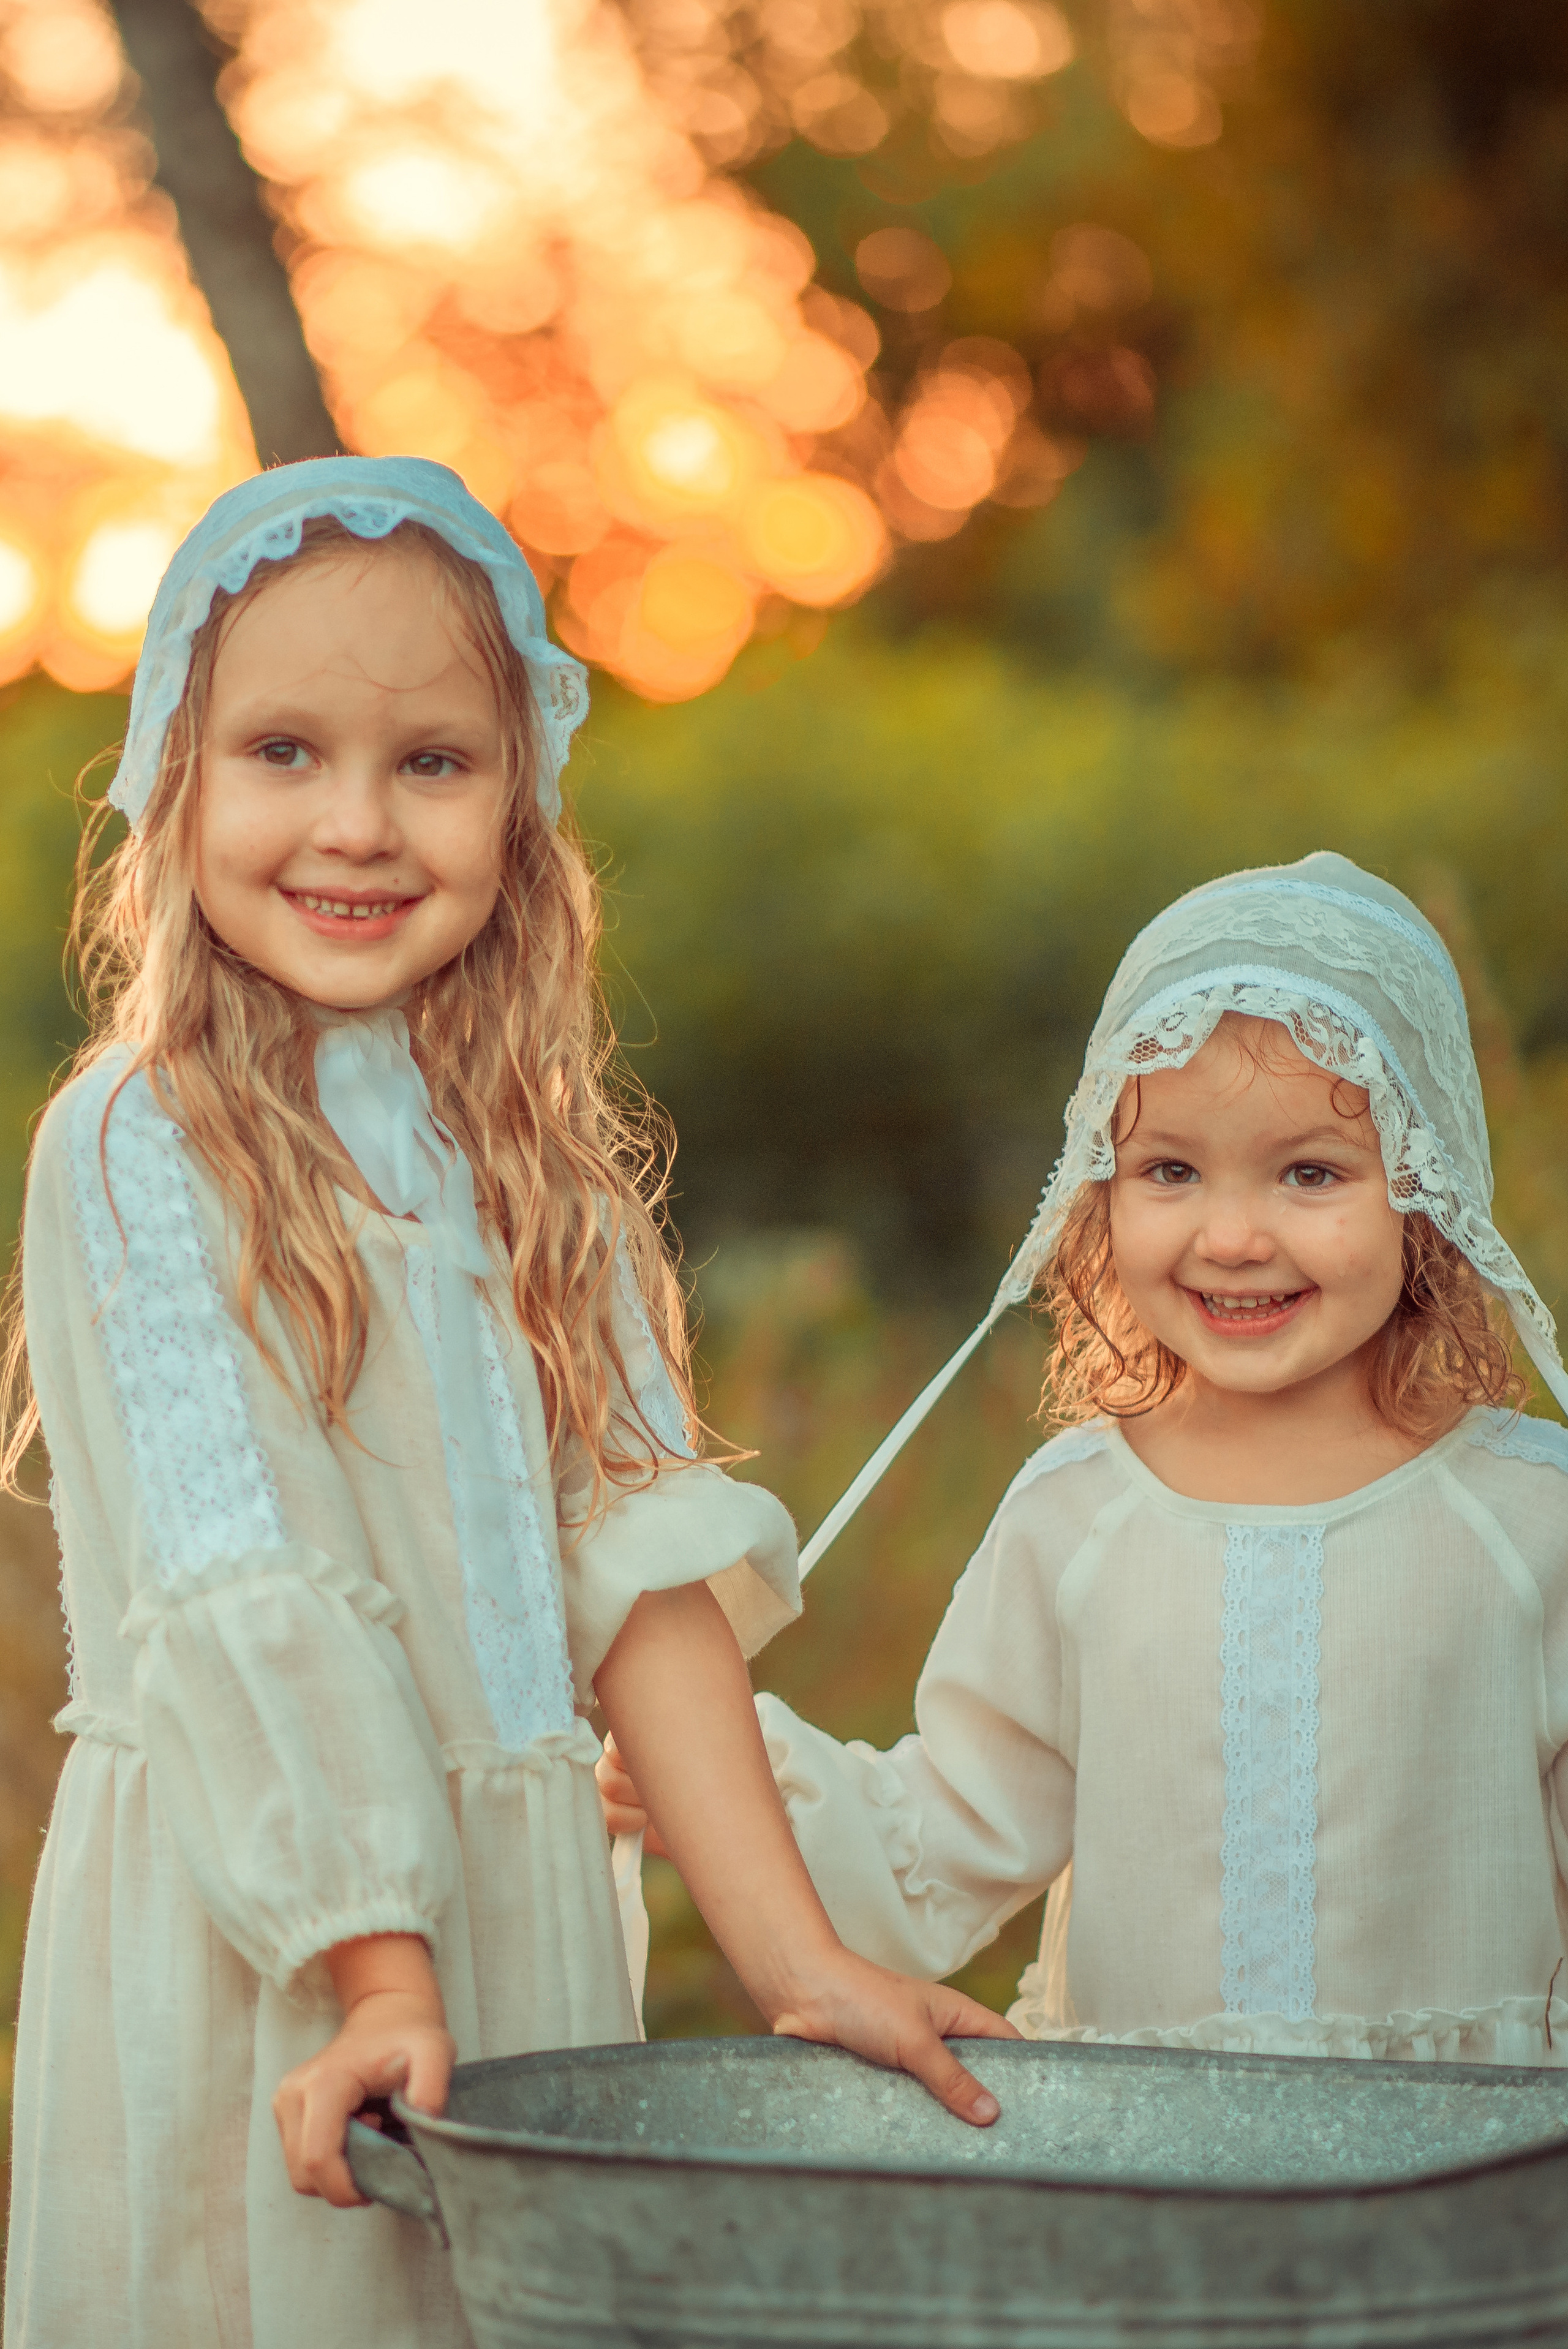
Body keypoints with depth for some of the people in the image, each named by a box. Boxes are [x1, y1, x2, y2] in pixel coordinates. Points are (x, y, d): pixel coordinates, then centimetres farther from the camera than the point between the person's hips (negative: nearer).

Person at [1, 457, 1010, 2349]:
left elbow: (636, 1557, 0)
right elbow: (238, 1591, -15)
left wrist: (796, 1959, -8)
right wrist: (376, 1976, -22)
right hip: (248, 1939, -5)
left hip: (521, 1911, 5)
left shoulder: (534, 1159, 8)